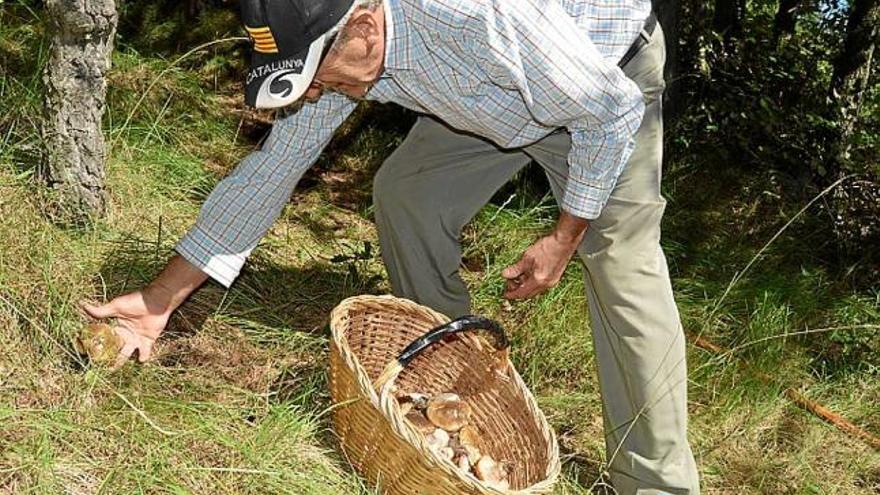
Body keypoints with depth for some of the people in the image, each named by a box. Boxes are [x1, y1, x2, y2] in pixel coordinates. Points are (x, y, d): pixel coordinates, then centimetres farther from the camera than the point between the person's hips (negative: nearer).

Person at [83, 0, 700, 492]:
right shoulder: (337, 51, -19)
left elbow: (612, 109, -28)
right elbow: (272, 167, -11)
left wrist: (566, 237, -19)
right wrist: (161, 298, -10)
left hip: (612, 73, -6)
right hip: (496, 93, 6)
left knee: (622, 262, -17)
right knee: (402, 192, -1)